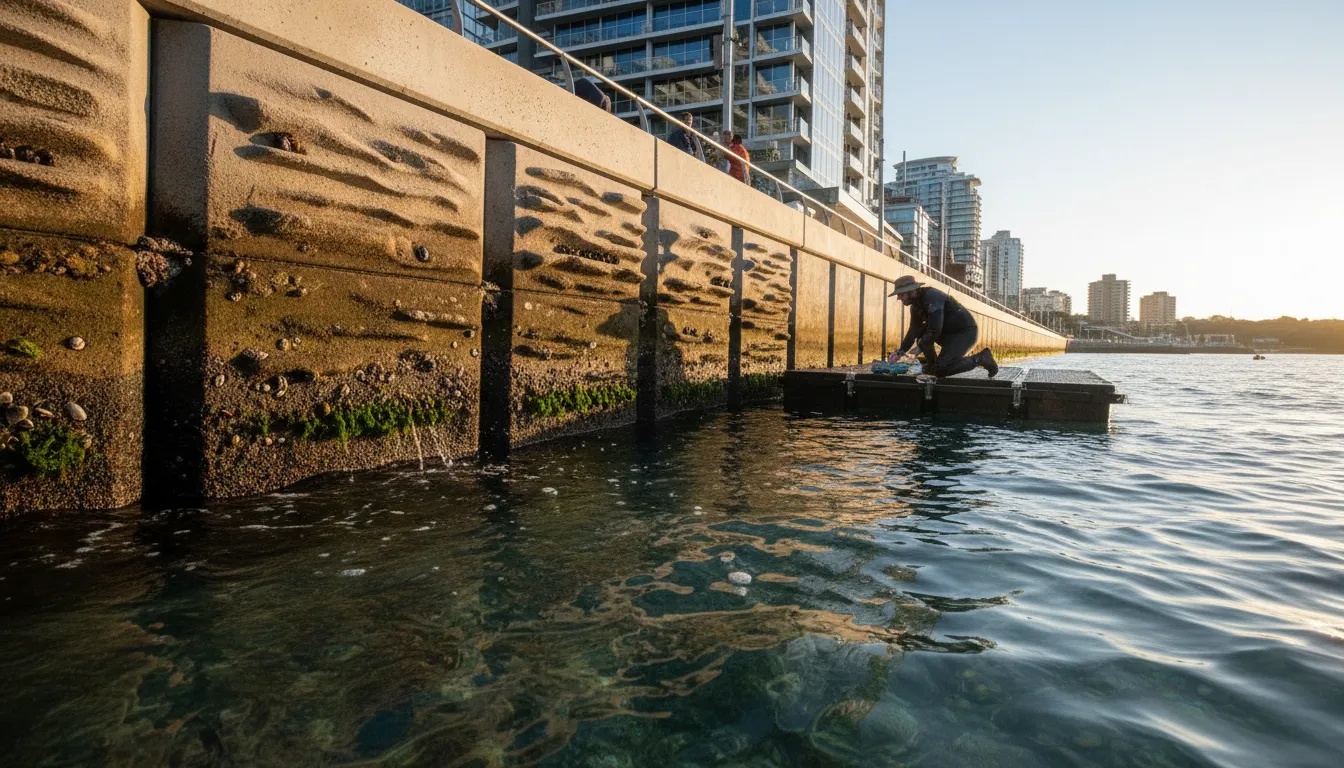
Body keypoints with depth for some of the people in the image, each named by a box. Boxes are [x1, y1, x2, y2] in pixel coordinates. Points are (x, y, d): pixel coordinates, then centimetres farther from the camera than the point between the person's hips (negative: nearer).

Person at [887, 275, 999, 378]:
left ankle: (979, 359, -4)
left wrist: (918, 348, -30)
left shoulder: (931, 297, -25)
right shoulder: (916, 305, 4)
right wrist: (900, 351, -9)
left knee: (941, 369, -19)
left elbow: (935, 330, -31)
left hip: (966, 332, -9)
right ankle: (931, 366, 8)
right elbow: (914, 331, 3)